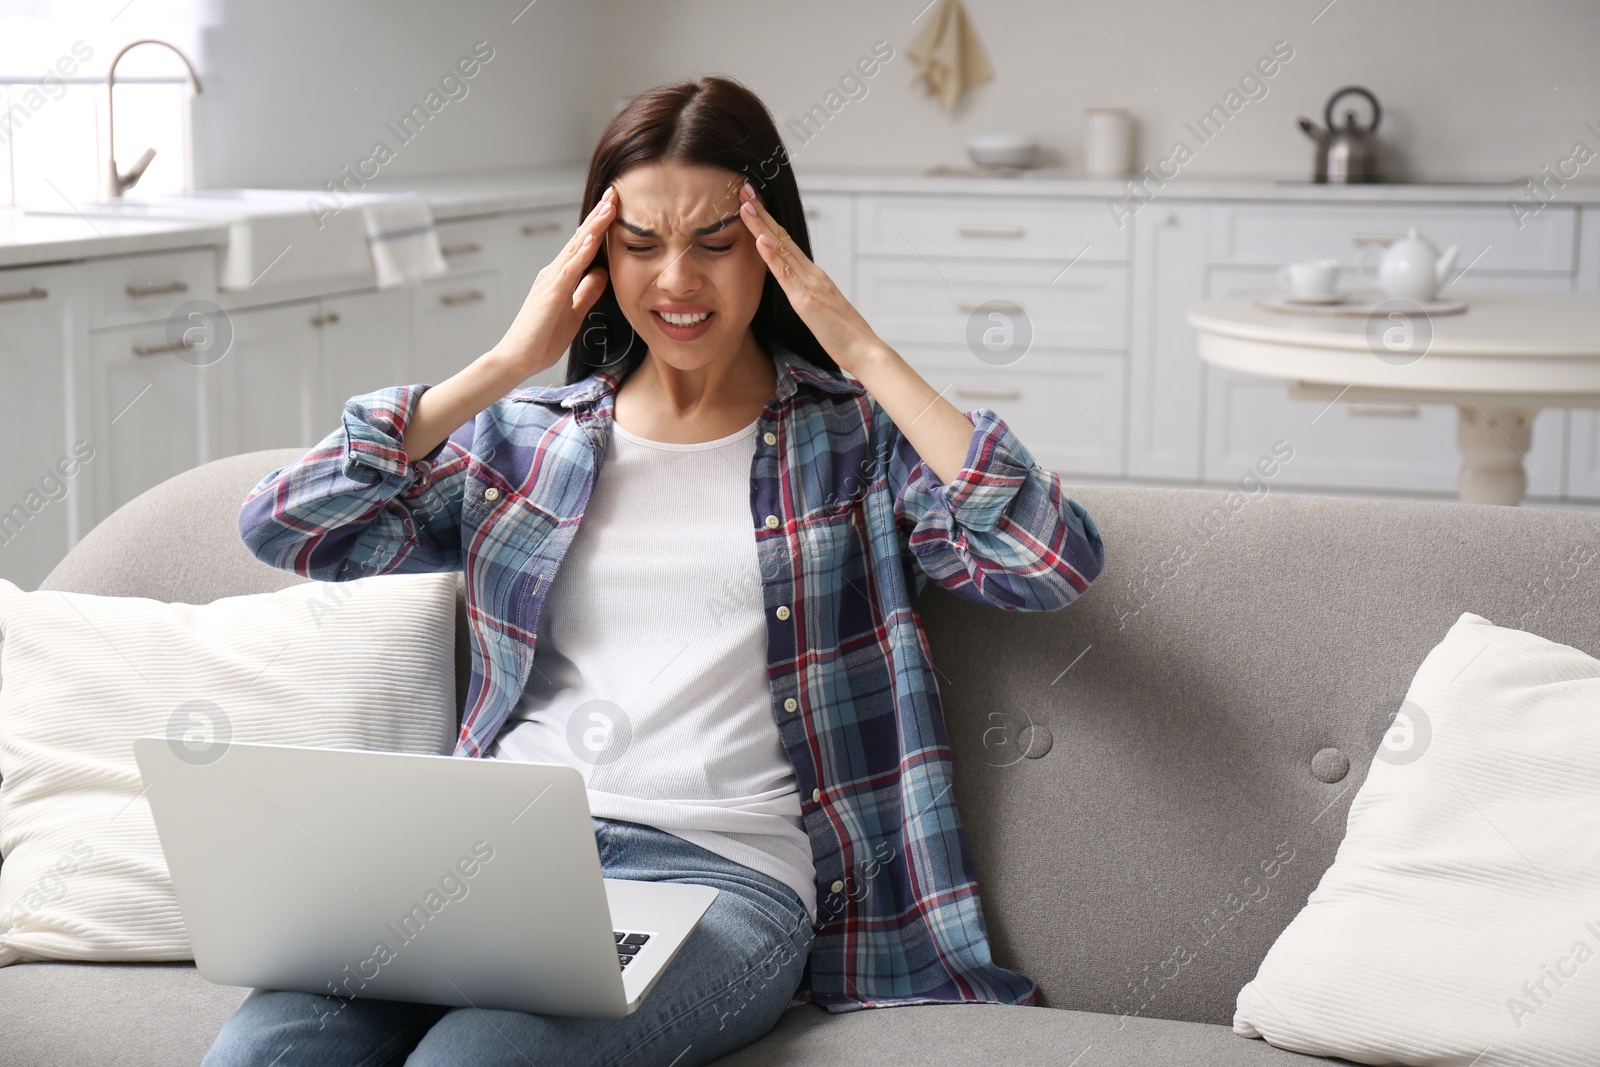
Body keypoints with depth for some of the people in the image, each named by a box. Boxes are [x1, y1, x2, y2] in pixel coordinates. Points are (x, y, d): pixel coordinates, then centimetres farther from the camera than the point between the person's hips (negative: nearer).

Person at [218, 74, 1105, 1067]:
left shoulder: (857, 437, 12)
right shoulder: (524, 437, 18)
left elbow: (1057, 562, -5)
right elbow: (284, 525, 7)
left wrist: (864, 354, -2)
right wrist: (506, 365, 6)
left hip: (723, 868, -2)